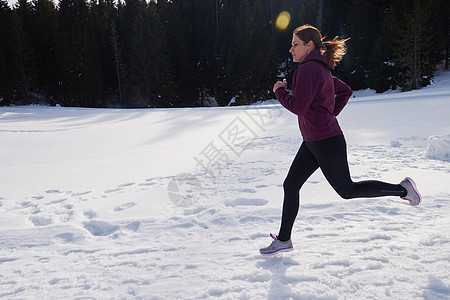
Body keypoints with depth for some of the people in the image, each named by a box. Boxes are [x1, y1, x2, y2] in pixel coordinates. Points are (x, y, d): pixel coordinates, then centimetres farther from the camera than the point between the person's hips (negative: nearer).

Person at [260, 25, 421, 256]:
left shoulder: (309, 68, -17)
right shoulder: (322, 69, 13)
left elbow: (298, 107, -23)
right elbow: (345, 91, 24)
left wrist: (279, 91, -7)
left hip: (326, 143, -10)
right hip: (312, 142, 10)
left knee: (347, 190, 6)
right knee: (290, 185, 9)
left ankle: (402, 189, 21)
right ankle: (283, 240, 18)